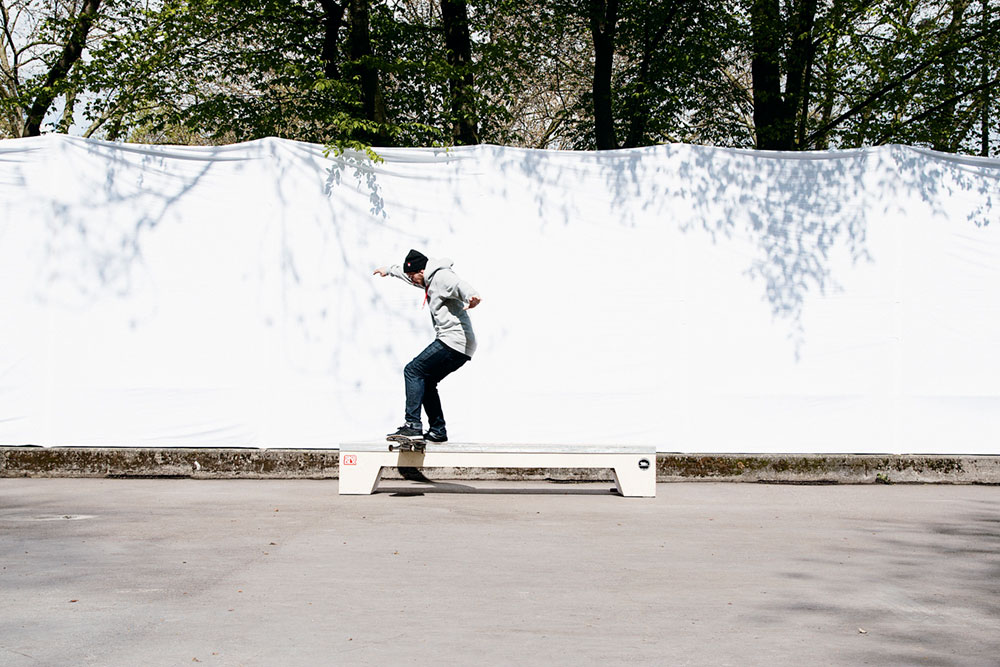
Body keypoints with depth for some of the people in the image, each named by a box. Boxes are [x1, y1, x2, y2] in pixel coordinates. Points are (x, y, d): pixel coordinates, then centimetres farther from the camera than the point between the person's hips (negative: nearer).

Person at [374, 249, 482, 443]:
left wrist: (472, 297, -52)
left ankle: (413, 425, -20)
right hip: (461, 347, 11)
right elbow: (406, 270, 43)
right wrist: (388, 270, 60)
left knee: (413, 371, -12)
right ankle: (438, 431, 13)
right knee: (426, 382, 16)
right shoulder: (430, 280, 23)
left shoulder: (442, 277, -9)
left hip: (453, 339, -11)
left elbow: (459, 286, -31)